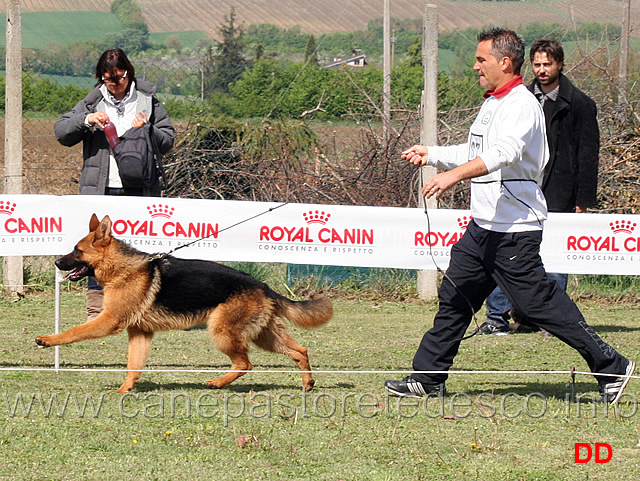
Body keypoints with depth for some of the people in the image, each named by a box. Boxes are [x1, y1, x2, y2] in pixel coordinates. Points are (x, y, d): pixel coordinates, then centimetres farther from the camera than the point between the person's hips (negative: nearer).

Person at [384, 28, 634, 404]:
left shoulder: (522, 105, -16)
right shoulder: (493, 104, 17)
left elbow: (504, 152, -34)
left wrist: (454, 175, -46)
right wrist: (431, 155, 27)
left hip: (515, 228, -10)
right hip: (484, 226, 10)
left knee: (539, 302, -8)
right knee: (455, 297, 11)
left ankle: (610, 366, 1)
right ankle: (428, 378, 19)